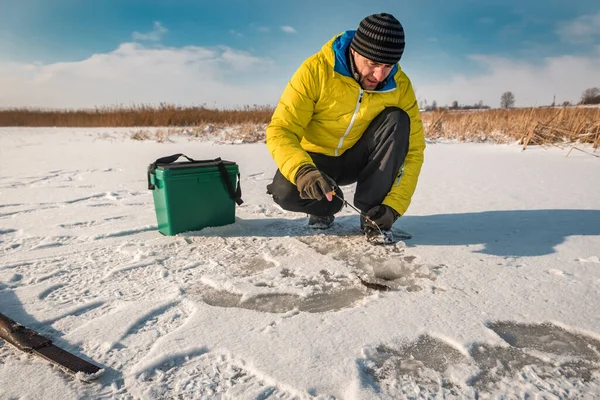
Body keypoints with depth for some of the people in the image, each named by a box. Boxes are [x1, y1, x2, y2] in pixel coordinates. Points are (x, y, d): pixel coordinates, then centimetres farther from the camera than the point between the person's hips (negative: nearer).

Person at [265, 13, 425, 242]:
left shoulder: (400, 85, -16)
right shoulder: (317, 69, -23)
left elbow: (412, 150, -14)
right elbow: (280, 131, -27)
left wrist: (393, 204, -28)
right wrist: (302, 170, -47)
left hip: (359, 158, 2)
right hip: (316, 158, -2)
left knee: (397, 120, -25)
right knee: (285, 192, -32)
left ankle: (371, 212, -18)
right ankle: (326, 206, 4)